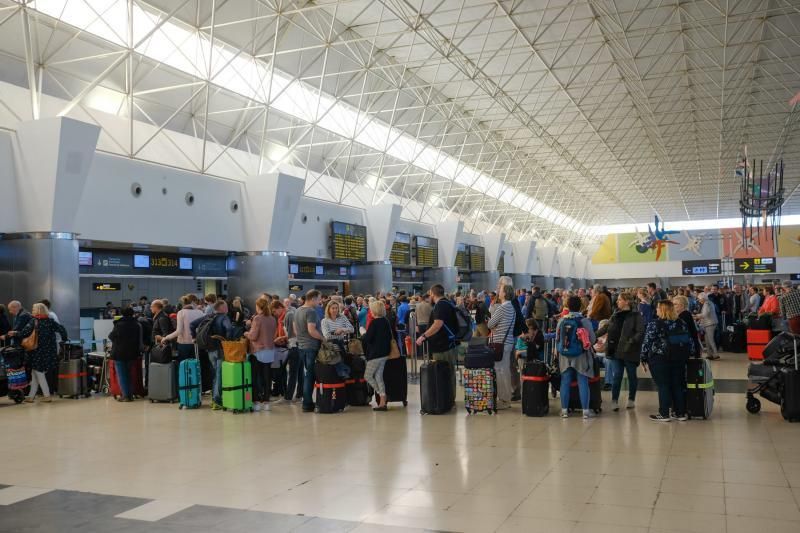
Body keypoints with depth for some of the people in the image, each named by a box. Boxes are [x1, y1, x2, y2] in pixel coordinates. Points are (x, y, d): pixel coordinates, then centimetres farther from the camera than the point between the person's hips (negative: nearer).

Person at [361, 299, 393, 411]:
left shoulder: (374, 323, -17)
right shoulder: (386, 321, 5)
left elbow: (367, 339, -17)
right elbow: (390, 337, 13)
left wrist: (363, 335, 3)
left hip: (375, 354, -8)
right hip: (385, 353, 8)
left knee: (368, 376, 5)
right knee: (378, 376, 13)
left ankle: (382, 394, -1)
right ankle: (382, 402, 11)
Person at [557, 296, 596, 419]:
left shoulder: (562, 321, -3)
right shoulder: (585, 321, -10)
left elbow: (557, 339, 2)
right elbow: (592, 339, -8)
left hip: (565, 357, 2)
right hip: (581, 356, -2)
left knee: (565, 382, 8)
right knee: (583, 383, 4)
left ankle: (564, 409, 13)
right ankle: (585, 410, 6)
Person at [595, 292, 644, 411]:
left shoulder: (636, 316, -7)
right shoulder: (616, 315, 11)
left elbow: (640, 333, -15)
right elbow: (605, 328, 16)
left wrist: (631, 342, -25)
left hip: (630, 351, -4)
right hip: (616, 350, 4)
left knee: (631, 375, 10)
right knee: (616, 375, 2)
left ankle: (631, 399, 25)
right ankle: (614, 400, 9)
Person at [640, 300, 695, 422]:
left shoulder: (654, 324, -11)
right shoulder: (681, 323, 6)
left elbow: (647, 342, -12)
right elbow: (689, 340, 10)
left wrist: (644, 358, -3)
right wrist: (689, 354, 18)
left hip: (660, 359, -5)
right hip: (679, 360, 5)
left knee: (663, 386, 1)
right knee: (677, 385, 12)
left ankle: (664, 414, 4)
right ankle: (680, 413, 18)